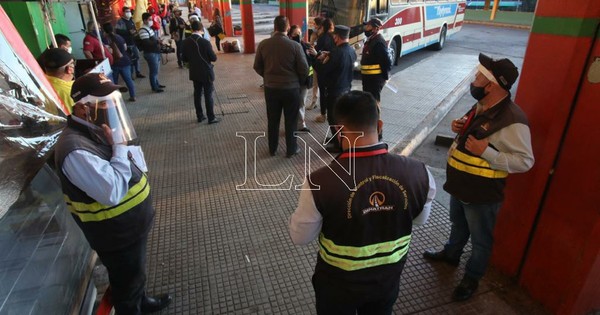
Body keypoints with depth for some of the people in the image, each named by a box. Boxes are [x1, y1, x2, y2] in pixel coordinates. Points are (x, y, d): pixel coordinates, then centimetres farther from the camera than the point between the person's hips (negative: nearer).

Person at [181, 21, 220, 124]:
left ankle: (199, 116, 21)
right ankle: (211, 118, 6)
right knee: (208, 95, 1)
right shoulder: (205, 42, -18)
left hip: (194, 73, 5)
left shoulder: (186, 42, -4)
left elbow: (184, 58, 3)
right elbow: (214, 58, -12)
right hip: (206, 73, -5)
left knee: (197, 94, 14)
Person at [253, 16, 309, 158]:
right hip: (291, 88, -2)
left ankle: (272, 148, 28)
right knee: (291, 120, 11)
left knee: (272, 120, 15)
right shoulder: (295, 45, -14)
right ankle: (291, 149, 22)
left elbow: (257, 67, 3)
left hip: (270, 88, 3)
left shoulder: (263, 44, -6)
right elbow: (304, 69, -10)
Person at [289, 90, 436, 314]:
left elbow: (300, 237, -15)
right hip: (388, 279, 3)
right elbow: (420, 219, -1)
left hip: (338, 283, -2)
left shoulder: (320, 181, -32)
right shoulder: (418, 173, -22)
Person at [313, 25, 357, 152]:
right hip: (346, 88, 9)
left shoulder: (336, 52, -24)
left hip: (335, 90, -8)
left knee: (333, 117, 4)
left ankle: (338, 144, 14)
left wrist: (319, 59, -2)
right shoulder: (351, 51, 2)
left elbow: (323, 70, -20)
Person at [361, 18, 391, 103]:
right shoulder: (370, 40, 12)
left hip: (375, 78, -10)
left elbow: (386, 61, -21)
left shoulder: (379, 42, -19)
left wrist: (385, 77, -14)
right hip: (368, 77, 10)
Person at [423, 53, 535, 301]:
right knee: (458, 225, 30)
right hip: (459, 186, 8)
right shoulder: (481, 106, 1)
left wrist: (486, 152, -30)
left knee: (480, 240, 15)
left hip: (482, 194, -8)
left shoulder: (512, 120, -26)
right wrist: (459, 128, -4)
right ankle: (450, 254, 53)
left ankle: (471, 279, 36)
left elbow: (525, 161, -22)